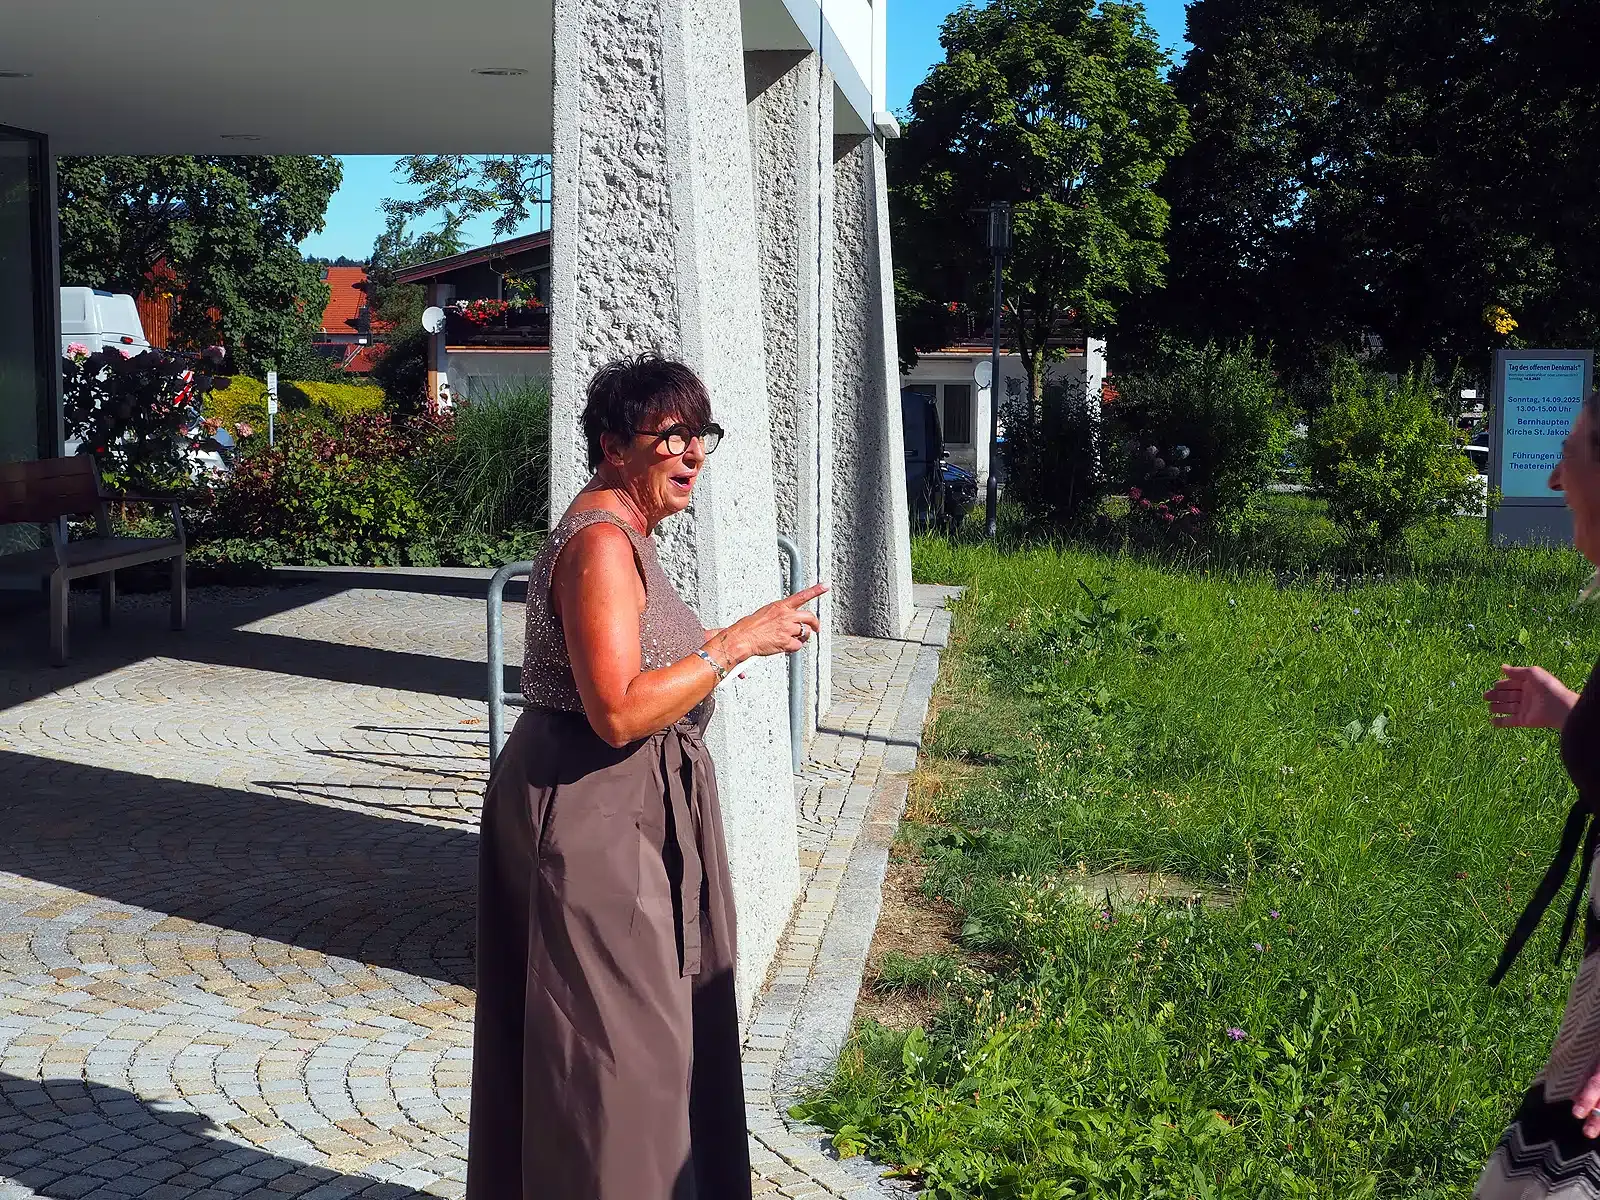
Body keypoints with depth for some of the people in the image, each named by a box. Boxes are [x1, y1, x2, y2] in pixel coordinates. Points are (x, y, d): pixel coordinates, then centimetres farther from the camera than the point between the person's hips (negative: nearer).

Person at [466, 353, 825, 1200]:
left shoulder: (623, 533, 12)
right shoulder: (600, 542, -20)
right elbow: (619, 712, -28)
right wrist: (736, 642, -22)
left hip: (626, 811, 11)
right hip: (592, 819, -11)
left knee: (640, 1029, 21)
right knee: (609, 1043, 0)